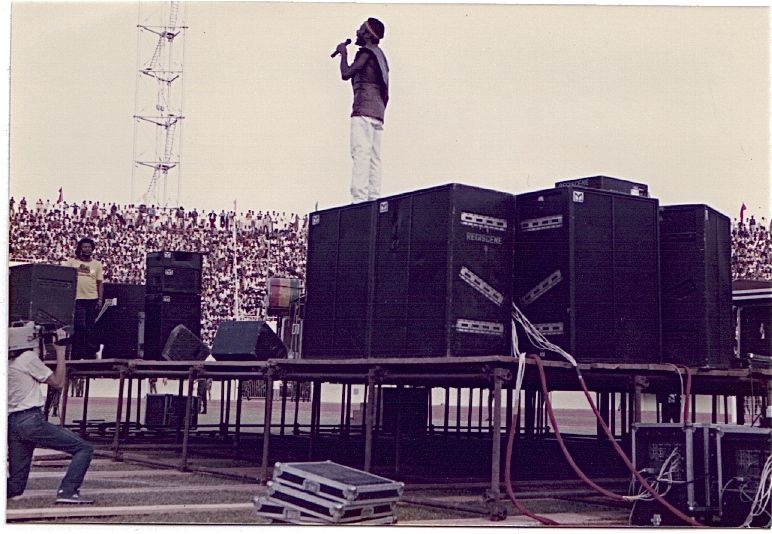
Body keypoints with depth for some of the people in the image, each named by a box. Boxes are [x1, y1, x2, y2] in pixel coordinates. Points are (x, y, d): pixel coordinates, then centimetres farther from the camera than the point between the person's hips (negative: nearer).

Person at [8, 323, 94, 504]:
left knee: (15, 486, 13)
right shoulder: (28, 357, -6)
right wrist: (60, 350, 5)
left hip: (12, 424, 8)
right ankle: (67, 492, -16)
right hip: (31, 420, -8)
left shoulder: (8, 362, 15)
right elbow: (58, 382, 0)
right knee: (84, 448, -3)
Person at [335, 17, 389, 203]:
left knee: (361, 155, -16)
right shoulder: (380, 56, 26)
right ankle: (374, 200, -4)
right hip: (378, 113, 9)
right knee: (374, 158, 2)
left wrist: (343, 53, 6)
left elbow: (346, 74, -9)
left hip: (363, 111, -9)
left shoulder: (366, 52, -1)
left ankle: (359, 199, -26)